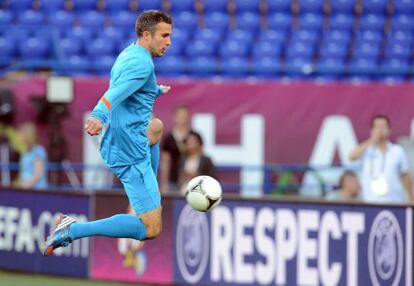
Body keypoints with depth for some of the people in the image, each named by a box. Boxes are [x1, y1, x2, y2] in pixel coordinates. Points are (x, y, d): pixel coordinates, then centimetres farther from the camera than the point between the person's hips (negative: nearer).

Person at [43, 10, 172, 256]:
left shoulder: (128, 54, 13)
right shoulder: (143, 63, -17)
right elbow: (115, 93, -36)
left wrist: (158, 91, 55)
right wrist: (99, 116, -56)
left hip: (115, 143, 10)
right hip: (130, 152, -10)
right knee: (151, 230, -12)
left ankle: (150, 195, 42)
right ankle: (72, 231, -17)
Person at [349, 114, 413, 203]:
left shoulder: (398, 151, 7)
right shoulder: (366, 150, 3)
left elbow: (405, 177, 13)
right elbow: (352, 156, -16)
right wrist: (371, 141, -17)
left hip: (394, 201, 1)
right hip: (370, 201, -1)